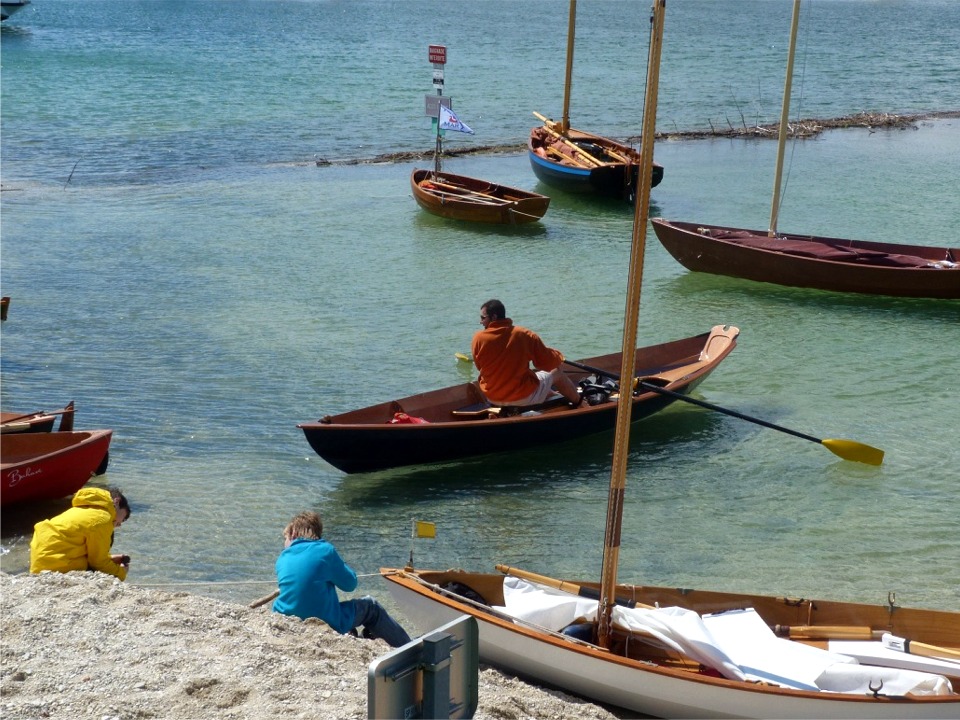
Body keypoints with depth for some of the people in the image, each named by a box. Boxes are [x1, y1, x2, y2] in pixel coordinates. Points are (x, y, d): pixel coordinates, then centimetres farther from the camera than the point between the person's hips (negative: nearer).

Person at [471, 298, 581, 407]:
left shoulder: (478, 338, -15)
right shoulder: (524, 335, -17)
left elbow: (479, 366, 3)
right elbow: (549, 363, -9)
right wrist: (558, 356, 14)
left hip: (492, 398, 3)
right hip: (524, 398, -3)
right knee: (557, 373, 24)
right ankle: (578, 402, 44)